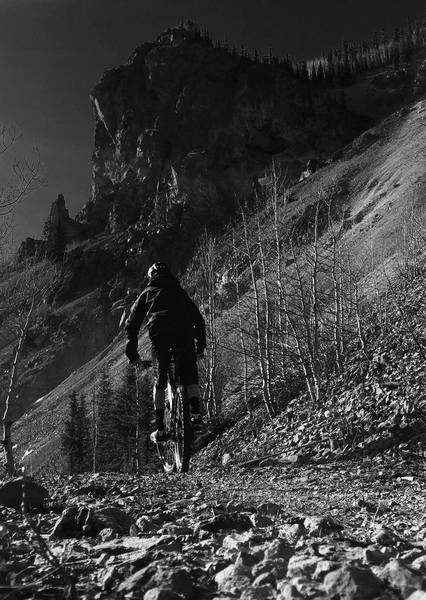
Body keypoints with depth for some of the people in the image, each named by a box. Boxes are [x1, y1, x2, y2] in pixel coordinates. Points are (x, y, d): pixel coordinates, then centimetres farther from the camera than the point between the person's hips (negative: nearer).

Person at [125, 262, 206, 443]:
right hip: (184, 333, 1)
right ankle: (196, 415, -7)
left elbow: (132, 323, 21)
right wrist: (200, 346, 30)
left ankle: (160, 430, 2)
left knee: (159, 382, 7)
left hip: (159, 335, -1)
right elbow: (199, 319, 27)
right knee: (190, 377, 12)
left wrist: (132, 353, 22)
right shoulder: (180, 292, 31)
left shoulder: (147, 293, 28)